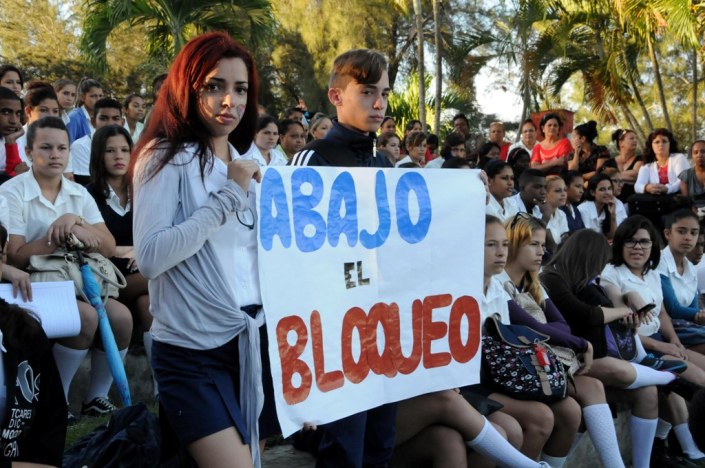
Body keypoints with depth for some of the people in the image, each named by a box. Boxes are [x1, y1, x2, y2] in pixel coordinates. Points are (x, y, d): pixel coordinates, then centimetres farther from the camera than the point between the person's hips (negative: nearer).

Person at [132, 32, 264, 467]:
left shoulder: (243, 162, 14)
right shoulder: (165, 157, -7)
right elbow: (151, 256, -21)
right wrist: (228, 196, -19)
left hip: (251, 338, 7)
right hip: (192, 349, -7)